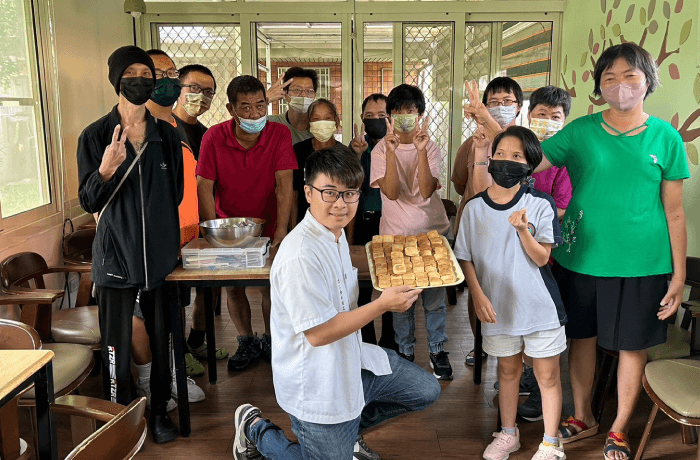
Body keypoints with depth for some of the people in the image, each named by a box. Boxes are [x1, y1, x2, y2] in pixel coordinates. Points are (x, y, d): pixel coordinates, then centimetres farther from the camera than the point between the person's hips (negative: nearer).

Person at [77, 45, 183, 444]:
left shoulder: (167, 135, 5)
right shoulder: (95, 136, -3)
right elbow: (89, 202, -7)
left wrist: (168, 238, 9)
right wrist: (107, 168, -25)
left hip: (161, 256, 2)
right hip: (117, 257, -2)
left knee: (161, 339, 10)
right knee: (117, 346, 3)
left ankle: (160, 411, 28)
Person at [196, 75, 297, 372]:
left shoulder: (279, 134, -14)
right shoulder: (215, 137, -12)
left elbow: (284, 185, -19)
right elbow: (204, 187, -11)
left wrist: (281, 231, -26)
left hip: (267, 225, -1)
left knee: (270, 286, 1)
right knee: (233, 287, 6)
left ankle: (270, 340, 26)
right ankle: (247, 343, 27)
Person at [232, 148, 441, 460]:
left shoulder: (336, 233, 3)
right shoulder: (300, 257, -30)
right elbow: (318, 333, -27)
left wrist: (389, 295, 6)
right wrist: (382, 305, -25)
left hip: (350, 361, 9)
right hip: (317, 385, -9)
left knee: (426, 390, 15)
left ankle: (348, 429, 29)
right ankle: (255, 427, 24)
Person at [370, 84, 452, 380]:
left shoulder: (430, 147, -1)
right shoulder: (381, 149, -3)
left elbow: (426, 191, -16)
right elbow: (391, 192, -17)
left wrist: (421, 150, -23)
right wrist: (392, 151, -25)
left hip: (431, 230, 1)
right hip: (396, 233, 0)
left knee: (434, 297, 7)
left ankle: (437, 350, 26)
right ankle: (405, 353, 25)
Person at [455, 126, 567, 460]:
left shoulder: (540, 205, -8)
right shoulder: (474, 208, -3)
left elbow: (541, 258, -11)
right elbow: (465, 258, 1)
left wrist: (523, 230, -28)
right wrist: (478, 296, -8)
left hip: (539, 304, -2)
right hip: (497, 305, 2)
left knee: (547, 374, 8)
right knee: (508, 369, 18)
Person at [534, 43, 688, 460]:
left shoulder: (665, 137, -2)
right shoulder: (580, 131, 0)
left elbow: (674, 212, 0)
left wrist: (679, 276, -1)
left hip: (641, 264, -1)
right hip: (580, 257, 1)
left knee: (633, 345, 10)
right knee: (582, 337, 15)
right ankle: (583, 418, 37)